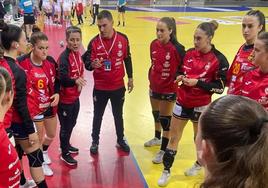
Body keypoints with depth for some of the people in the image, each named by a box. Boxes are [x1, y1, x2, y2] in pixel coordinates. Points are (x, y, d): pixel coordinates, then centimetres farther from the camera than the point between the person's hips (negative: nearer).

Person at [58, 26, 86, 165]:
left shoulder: (78, 54, 1)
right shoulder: (64, 57, -25)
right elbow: (62, 79, -34)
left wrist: (80, 82, 6)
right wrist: (75, 81, -49)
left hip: (75, 97, 8)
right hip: (65, 100, -8)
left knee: (72, 124, 25)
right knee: (66, 127, 9)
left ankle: (66, 145, 47)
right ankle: (64, 153, 28)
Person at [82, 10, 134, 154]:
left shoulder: (123, 39, -7)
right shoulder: (94, 42, -12)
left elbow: (127, 59, 6)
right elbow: (87, 63, -12)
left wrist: (130, 78, 10)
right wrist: (92, 64, -36)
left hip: (118, 86, 2)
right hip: (100, 88, -1)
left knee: (118, 115, 18)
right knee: (98, 115, 14)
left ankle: (120, 140, 39)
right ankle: (95, 141, 34)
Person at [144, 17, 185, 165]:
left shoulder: (177, 49, -21)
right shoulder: (154, 44, -3)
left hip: (168, 90, -6)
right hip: (154, 87, 6)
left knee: (165, 118, 5)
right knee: (156, 114, 23)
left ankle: (164, 150, 21)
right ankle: (157, 138, 49)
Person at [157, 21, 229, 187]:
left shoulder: (219, 59, -15)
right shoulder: (190, 53, 0)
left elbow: (220, 87, -14)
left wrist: (198, 82, -24)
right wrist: (180, 77, -10)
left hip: (201, 106, -4)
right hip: (182, 102, 4)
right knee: (174, 137, 9)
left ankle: (200, 164, 44)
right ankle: (166, 171, 23)